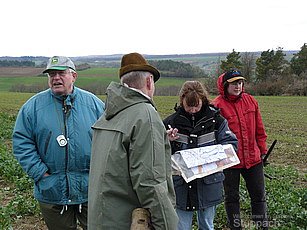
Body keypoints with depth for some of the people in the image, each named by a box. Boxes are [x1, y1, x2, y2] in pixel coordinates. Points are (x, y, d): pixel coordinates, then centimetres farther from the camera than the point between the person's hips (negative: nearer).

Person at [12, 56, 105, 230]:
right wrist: (41, 173, -10)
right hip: (52, 192, 0)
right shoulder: (33, 106, -1)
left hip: (91, 190, 0)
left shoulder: (93, 103, 1)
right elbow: (22, 143, -3)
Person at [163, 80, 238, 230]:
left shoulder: (216, 120, -2)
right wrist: (167, 141, -19)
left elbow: (232, 143, 0)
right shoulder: (171, 121, -3)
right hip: (181, 185, 0)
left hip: (208, 185, 1)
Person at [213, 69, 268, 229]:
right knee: (232, 198, 12)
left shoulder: (250, 101, 3)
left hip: (253, 158, 4)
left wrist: (262, 150, 12)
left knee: (259, 195, 15)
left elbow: (259, 129, 11)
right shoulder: (217, 105, -12)